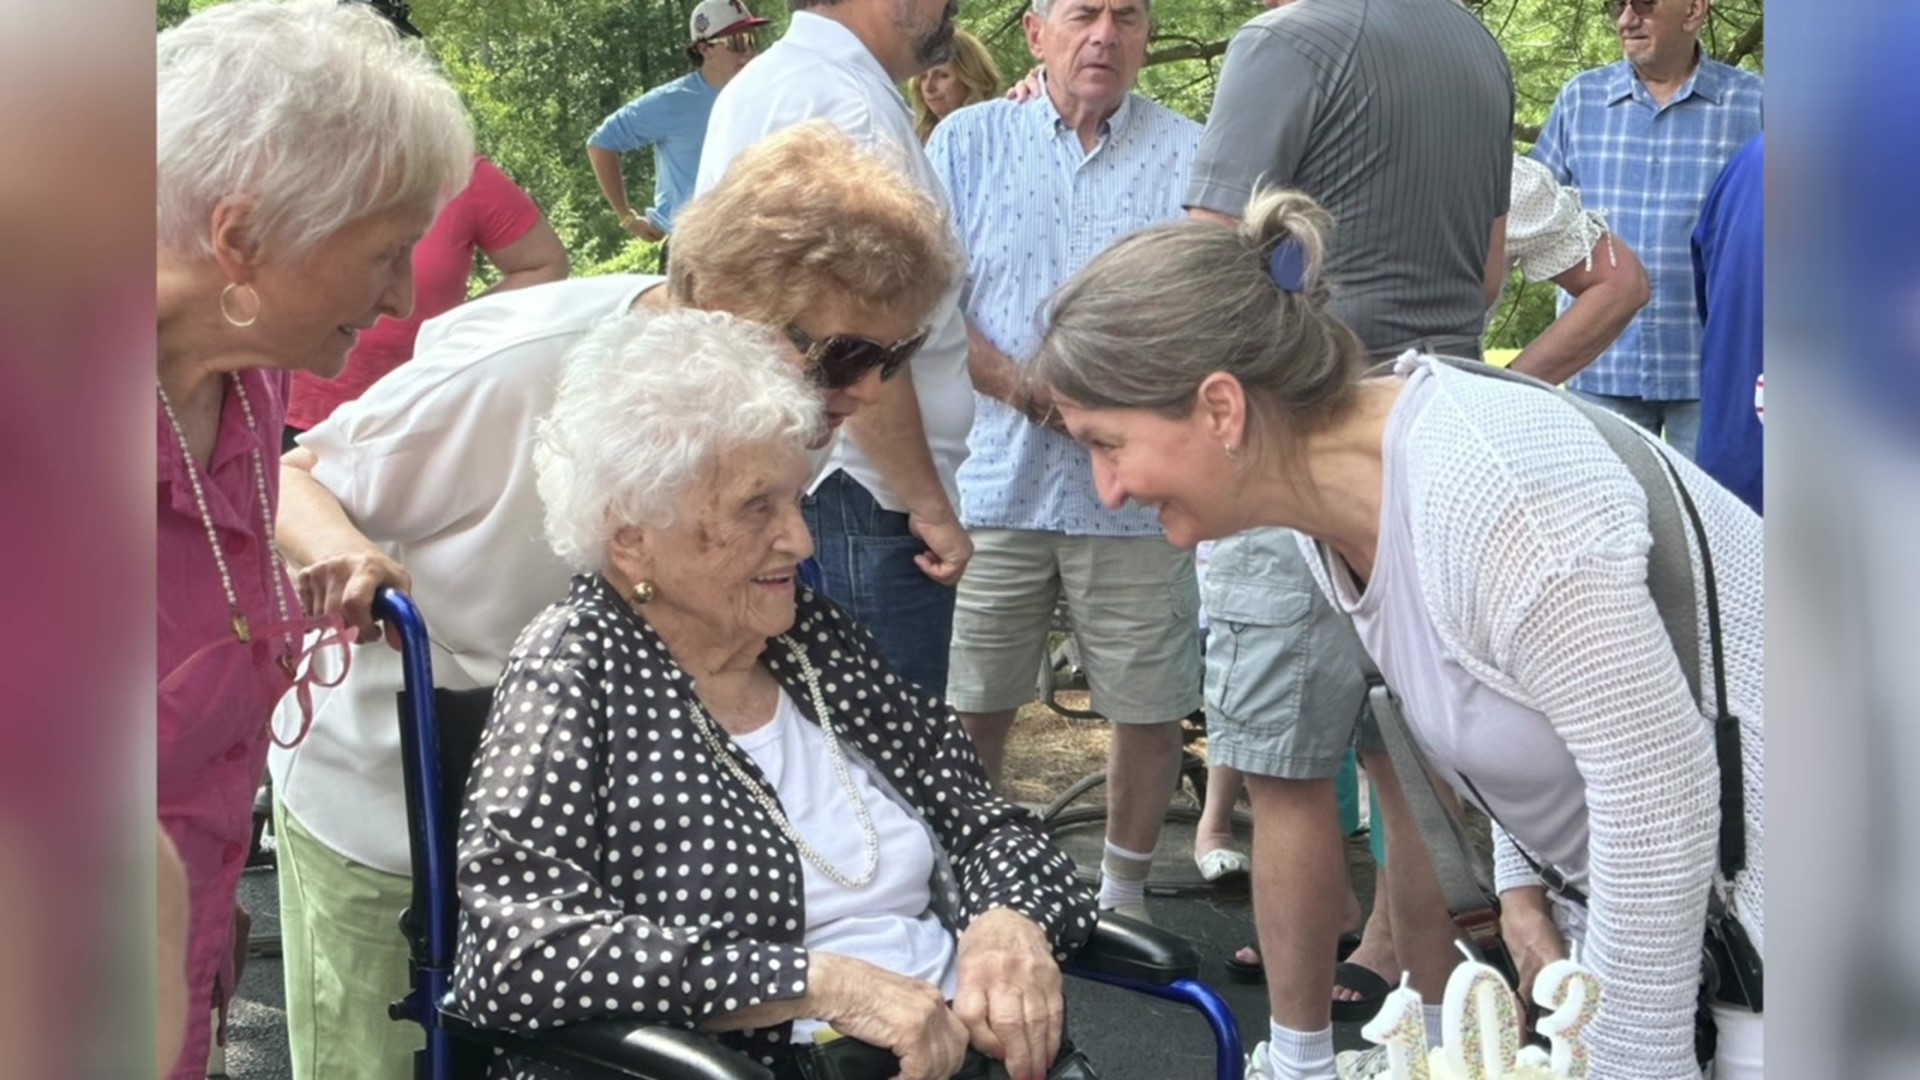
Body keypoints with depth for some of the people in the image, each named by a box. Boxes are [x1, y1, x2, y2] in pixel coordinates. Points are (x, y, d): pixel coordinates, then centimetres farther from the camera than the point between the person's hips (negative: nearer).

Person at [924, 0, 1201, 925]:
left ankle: (1124, 892, 24)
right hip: (993, 479, 0)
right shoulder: (968, 141, 9)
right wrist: (1024, 388, -12)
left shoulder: (1190, 155, 7)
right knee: (970, 706, 5)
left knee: (1151, 705, 6)